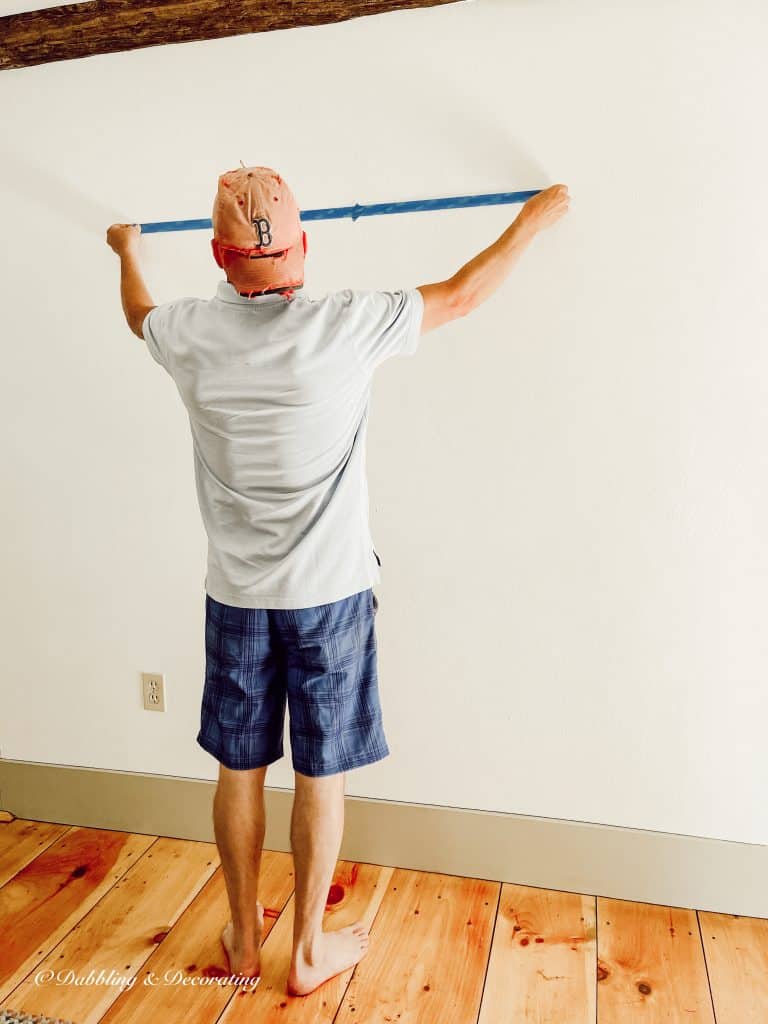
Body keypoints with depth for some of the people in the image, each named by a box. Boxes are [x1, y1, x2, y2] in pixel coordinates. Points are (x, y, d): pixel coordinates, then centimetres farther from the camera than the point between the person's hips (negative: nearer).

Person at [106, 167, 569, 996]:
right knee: (321, 777, 12)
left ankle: (243, 938, 37)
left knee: (239, 768, 17)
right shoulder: (344, 326, -14)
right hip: (329, 592, -3)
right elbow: (459, 295, 1)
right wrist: (532, 220, 18)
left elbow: (138, 313, 20)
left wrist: (128, 249, 43)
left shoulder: (190, 335, -5)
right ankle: (309, 951, 31)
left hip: (235, 594, 3)